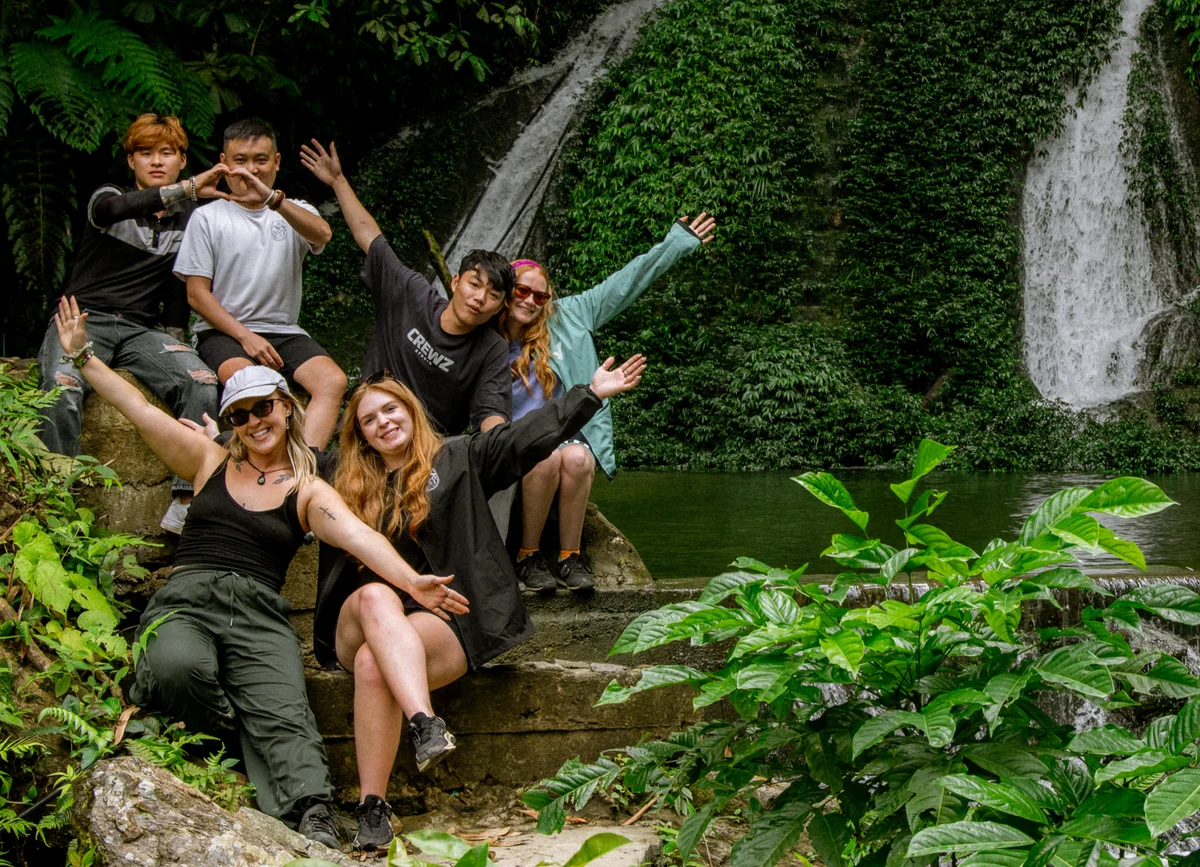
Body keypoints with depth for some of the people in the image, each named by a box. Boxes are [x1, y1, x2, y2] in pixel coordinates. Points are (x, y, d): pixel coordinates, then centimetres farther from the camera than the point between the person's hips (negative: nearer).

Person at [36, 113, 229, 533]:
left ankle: (184, 504, -28)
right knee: (62, 388, -36)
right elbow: (112, 208, -23)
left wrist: (172, 338, 9)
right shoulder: (108, 196, 4)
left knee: (202, 384, -27)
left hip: (141, 330, 3)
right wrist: (188, 189, -32)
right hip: (82, 319, -3)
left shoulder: (190, 219, 15)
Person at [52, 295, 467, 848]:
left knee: (284, 715, -28)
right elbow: (138, 408, 18)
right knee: (178, 666, -35)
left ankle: (314, 823, -46)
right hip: (185, 600, 1)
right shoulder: (211, 462, 20)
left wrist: (411, 581, -23)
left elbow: (357, 535, -6)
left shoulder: (308, 492, 12)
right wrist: (81, 355, 14)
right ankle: (221, 731, -7)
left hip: (259, 614, -1)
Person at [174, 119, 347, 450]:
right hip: (223, 331, -2)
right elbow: (197, 294, 2)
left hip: (285, 331, 3)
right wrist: (245, 336, -12)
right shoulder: (207, 218, 8)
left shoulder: (295, 212, 13)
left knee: (334, 380, -26)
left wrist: (273, 199, -30)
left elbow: (322, 235, -13)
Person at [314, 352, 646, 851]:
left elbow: (528, 437, 7)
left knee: (373, 664, -34)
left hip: (444, 622, -2)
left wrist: (593, 394, 1)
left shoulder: (458, 460, 14)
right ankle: (425, 724, -53)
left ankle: (373, 807, -39)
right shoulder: (348, 485, 22)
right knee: (375, 595, -35)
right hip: (358, 624, 2)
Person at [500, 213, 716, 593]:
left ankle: (570, 556, -19)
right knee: (546, 458, -36)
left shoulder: (566, 316, 8)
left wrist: (677, 243, 9)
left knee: (577, 458, -34)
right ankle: (528, 556, -19)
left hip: (567, 432, 2)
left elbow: (624, 285, 9)